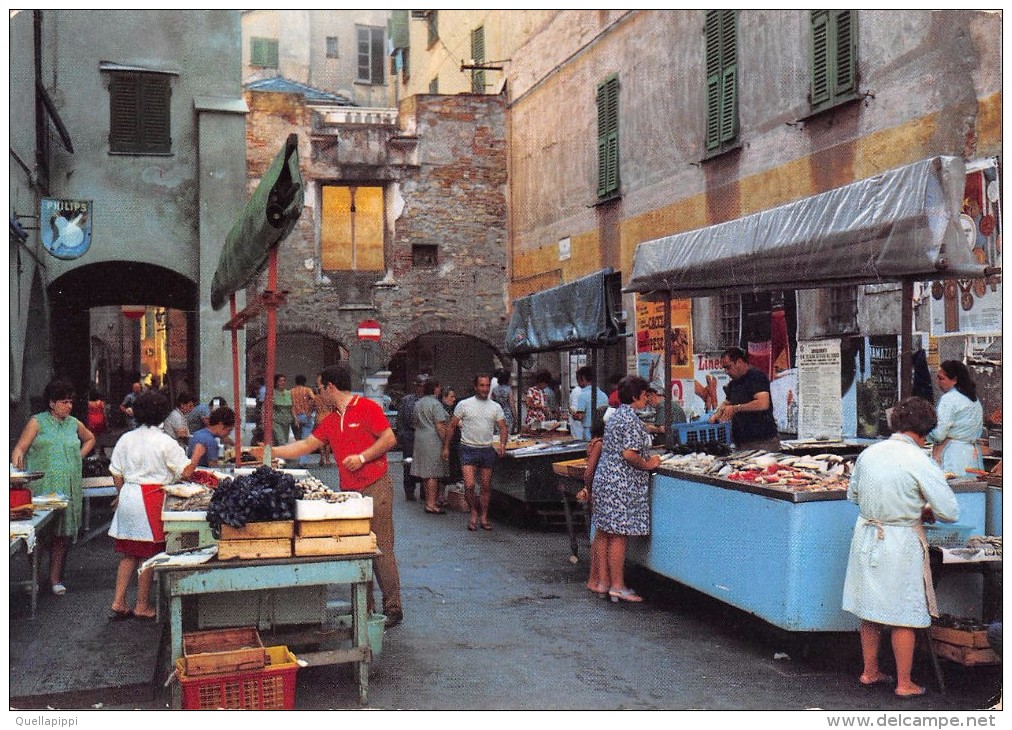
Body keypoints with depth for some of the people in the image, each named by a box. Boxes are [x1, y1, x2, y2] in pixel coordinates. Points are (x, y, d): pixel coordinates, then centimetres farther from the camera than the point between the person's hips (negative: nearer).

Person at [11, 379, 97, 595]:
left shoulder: (74, 424, 13)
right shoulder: (37, 422, 0)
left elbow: (90, 439, 31)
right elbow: (20, 448, -7)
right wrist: (17, 466, -26)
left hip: (67, 488, 4)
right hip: (41, 487, -4)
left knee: (61, 534, 4)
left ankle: (55, 579, 10)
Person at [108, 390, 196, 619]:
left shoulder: (126, 439, 6)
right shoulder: (165, 442, -9)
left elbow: (116, 474, 10)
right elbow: (185, 471, -7)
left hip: (128, 496, 6)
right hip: (151, 498, -6)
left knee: (129, 553, 14)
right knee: (149, 554, 4)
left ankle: (119, 601, 13)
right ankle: (142, 606, 10)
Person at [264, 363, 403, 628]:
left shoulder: (367, 408, -6)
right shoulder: (330, 421, 16)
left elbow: (390, 439, -10)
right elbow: (306, 445, 20)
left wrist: (362, 457, -16)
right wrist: (271, 452, 19)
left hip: (375, 487, -7)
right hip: (348, 492, 7)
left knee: (381, 549, -7)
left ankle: (393, 609, 1)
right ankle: (364, 609, 15)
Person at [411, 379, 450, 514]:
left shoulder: (418, 404, 15)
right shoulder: (436, 404, -12)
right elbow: (440, 426, -17)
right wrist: (446, 442, -14)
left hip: (420, 440, 9)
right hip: (433, 440, -9)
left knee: (426, 472, 13)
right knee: (433, 473, -7)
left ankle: (429, 500, 19)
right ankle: (431, 504, -8)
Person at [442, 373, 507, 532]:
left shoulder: (496, 407, 7)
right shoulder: (464, 405, 0)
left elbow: (503, 428, 4)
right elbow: (451, 426, 4)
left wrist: (502, 444, -15)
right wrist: (446, 447, 2)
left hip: (487, 450, 3)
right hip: (468, 449, -3)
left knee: (486, 487, 7)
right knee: (469, 485, -12)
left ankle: (484, 517, 20)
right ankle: (474, 513, 10)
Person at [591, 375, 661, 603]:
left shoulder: (615, 415, 14)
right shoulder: (631, 419, -16)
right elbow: (629, 454, -23)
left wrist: (647, 459, 19)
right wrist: (648, 465, -7)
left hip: (605, 479, 10)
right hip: (622, 484, -10)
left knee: (605, 533, 12)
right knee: (619, 536, -4)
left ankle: (604, 580, 19)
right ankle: (618, 586, 1)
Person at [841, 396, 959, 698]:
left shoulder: (869, 453, 1)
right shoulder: (919, 461, -16)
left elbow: (853, 495, 16)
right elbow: (950, 512, -14)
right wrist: (926, 511, 5)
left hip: (867, 535, 6)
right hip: (901, 543, -5)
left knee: (869, 609, 17)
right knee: (904, 616, 7)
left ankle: (869, 671, 30)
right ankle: (904, 683, 16)